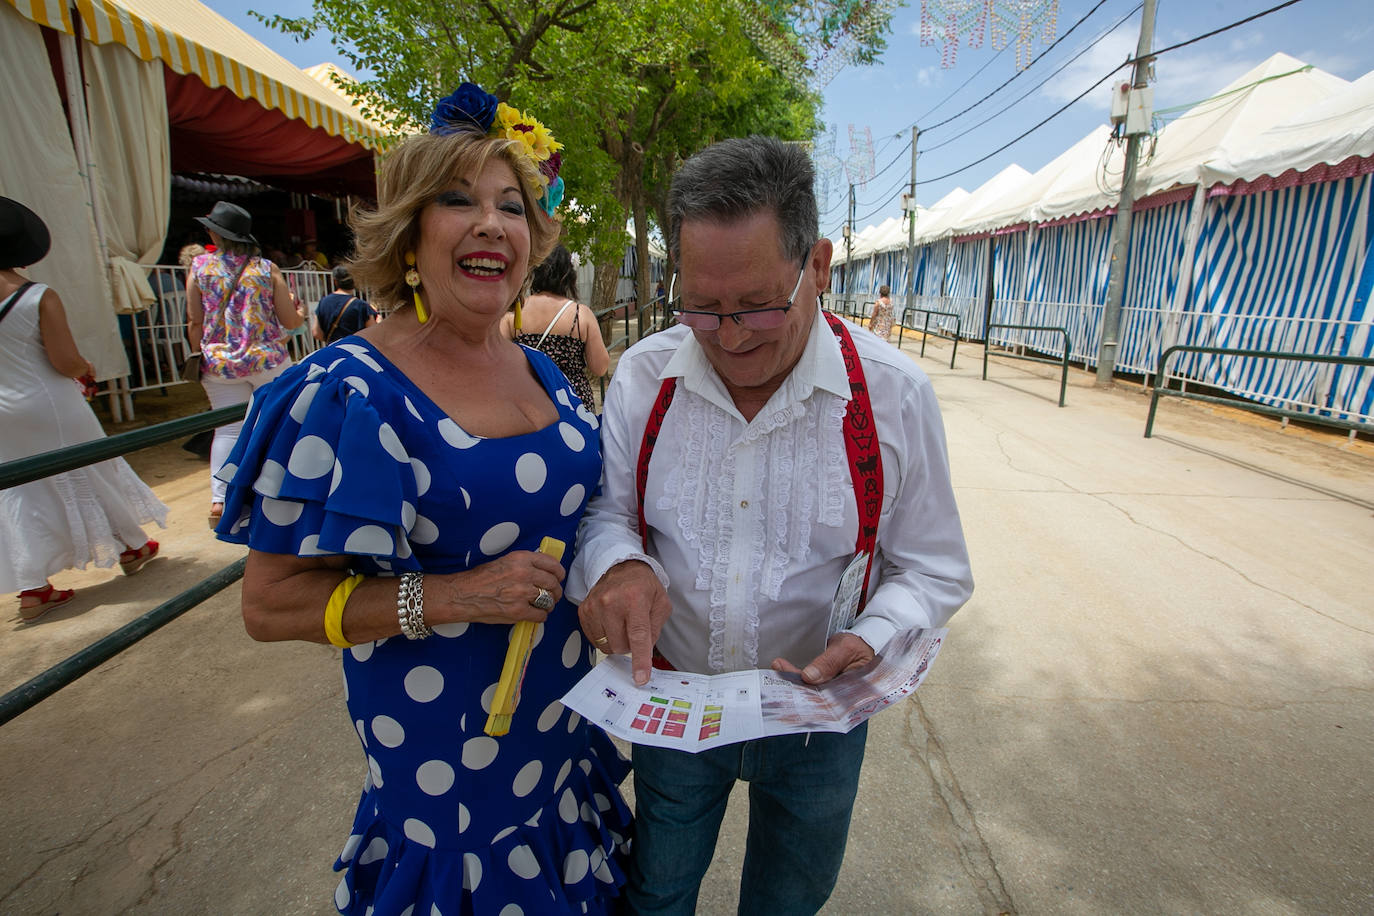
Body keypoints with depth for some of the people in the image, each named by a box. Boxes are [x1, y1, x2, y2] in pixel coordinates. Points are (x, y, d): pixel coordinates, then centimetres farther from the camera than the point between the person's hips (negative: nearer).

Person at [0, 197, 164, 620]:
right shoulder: (40, 297, -16)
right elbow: (66, 362, -17)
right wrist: (87, 367, 4)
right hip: (48, 407, -4)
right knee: (87, 475, 12)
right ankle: (131, 548, 28)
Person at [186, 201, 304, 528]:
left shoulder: (199, 267, 1)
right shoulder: (266, 268, -1)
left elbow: (194, 324, 1)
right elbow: (290, 321, -1)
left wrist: (202, 355, 16)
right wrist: (298, 310, 21)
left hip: (219, 363, 1)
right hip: (268, 360, -1)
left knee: (228, 429, 6)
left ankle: (218, 499, 0)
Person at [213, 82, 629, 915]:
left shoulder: (543, 372, -1)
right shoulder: (347, 393, -20)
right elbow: (271, 603, -18)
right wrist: (452, 595, -28)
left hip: (566, 707, 6)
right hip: (444, 736, -5)